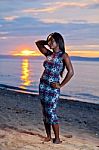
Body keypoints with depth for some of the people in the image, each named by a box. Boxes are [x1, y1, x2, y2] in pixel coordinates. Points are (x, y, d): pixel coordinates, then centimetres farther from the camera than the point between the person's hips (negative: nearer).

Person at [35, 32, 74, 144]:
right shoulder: (49, 54, 11)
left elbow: (71, 72, -12)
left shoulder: (63, 55, -6)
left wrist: (61, 85, -9)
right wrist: (47, 42, 10)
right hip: (43, 85, 6)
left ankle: (57, 138, 9)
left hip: (53, 88, -6)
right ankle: (48, 136, 22)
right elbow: (38, 43, 22)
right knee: (45, 112, 10)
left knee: (51, 113, -6)